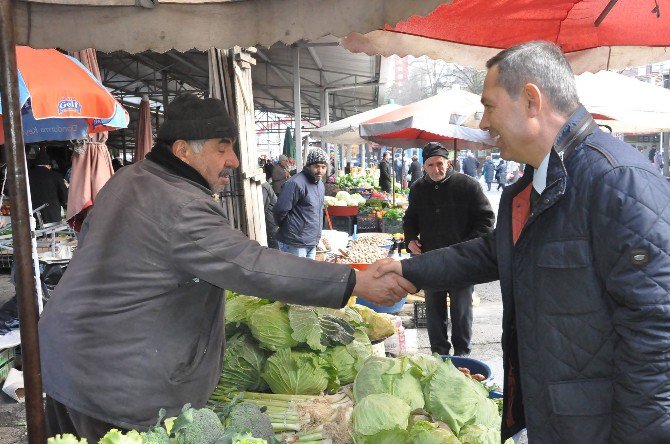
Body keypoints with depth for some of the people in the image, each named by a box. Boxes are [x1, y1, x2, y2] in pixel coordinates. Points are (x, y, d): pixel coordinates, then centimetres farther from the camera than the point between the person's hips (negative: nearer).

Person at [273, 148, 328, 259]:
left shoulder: (320, 184, 11)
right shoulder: (296, 183, -19)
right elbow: (280, 210, -20)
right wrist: (287, 228, -3)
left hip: (312, 244, 9)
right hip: (295, 245, -9)